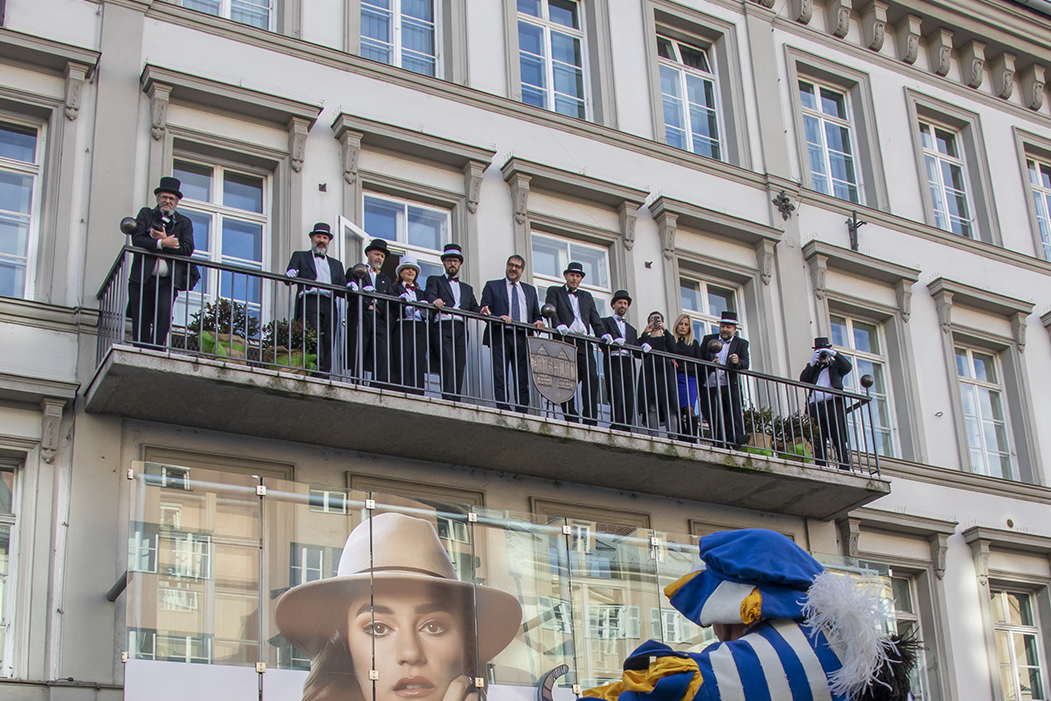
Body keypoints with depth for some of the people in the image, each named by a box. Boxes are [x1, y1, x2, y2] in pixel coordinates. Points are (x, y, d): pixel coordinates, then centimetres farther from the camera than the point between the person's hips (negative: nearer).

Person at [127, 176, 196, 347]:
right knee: (140, 320, -3)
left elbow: (187, 249, 0)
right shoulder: (145, 214, 15)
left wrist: (163, 240, -7)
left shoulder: (184, 223, 17)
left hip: (168, 281, 0)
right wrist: (163, 243, -11)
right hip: (143, 277, 1)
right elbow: (137, 240, -2)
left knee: (164, 309, -25)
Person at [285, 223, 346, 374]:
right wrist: (290, 275, -15)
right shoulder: (300, 256, 23)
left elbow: (343, 289, 20)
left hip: (329, 304, 3)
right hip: (310, 300, -3)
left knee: (328, 340, -8)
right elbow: (289, 278, 9)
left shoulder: (336, 264, 31)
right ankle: (318, 371, -32)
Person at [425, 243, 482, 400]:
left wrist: (482, 311, -3)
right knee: (448, 360, -24)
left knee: (459, 367, -8)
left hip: (461, 330, 4)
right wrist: (435, 301, -25)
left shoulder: (467, 288, 32)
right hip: (441, 327, -4)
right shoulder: (434, 280, 20)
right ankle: (448, 399, -32)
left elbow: (474, 308, 21)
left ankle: (456, 400, -11)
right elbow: (429, 295, -1)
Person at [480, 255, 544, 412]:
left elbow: (536, 314, 23)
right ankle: (504, 410, -16)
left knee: (522, 379, -4)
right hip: (500, 336, -2)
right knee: (500, 377, -12)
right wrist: (498, 318, -15)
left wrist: (538, 322, 0)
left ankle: (522, 412, -7)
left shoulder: (530, 290, 25)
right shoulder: (492, 286, 15)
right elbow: (485, 311, 5)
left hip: (522, 338, 3)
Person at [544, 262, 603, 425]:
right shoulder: (555, 291, 17)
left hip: (584, 342, 3)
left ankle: (591, 420, -16)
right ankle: (571, 420, -9)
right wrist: (558, 325, -21)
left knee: (592, 377, -13)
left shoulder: (587, 296, 28)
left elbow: (595, 319, 19)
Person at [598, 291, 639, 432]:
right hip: (613, 363, -4)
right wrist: (616, 342, -17)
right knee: (617, 396, -16)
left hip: (629, 363, 4)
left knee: (629, 398, -7)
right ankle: (616, 427, -21)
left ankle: (627, 428, -10)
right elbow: (603, 338, 0)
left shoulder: (631, 329, 31)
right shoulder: (605, 322, 17)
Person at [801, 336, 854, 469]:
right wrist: (812, 363, -1)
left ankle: (845, 469, -12)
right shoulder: (813, 368, 24)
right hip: (816, 407, 2)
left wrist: (834, 354, -5)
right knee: (819, 442, -4)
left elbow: (848, 367, 0)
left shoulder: (836, 365, 19)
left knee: (839, 440, -8)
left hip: (833, 404, -2)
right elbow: (803, 380, 8)